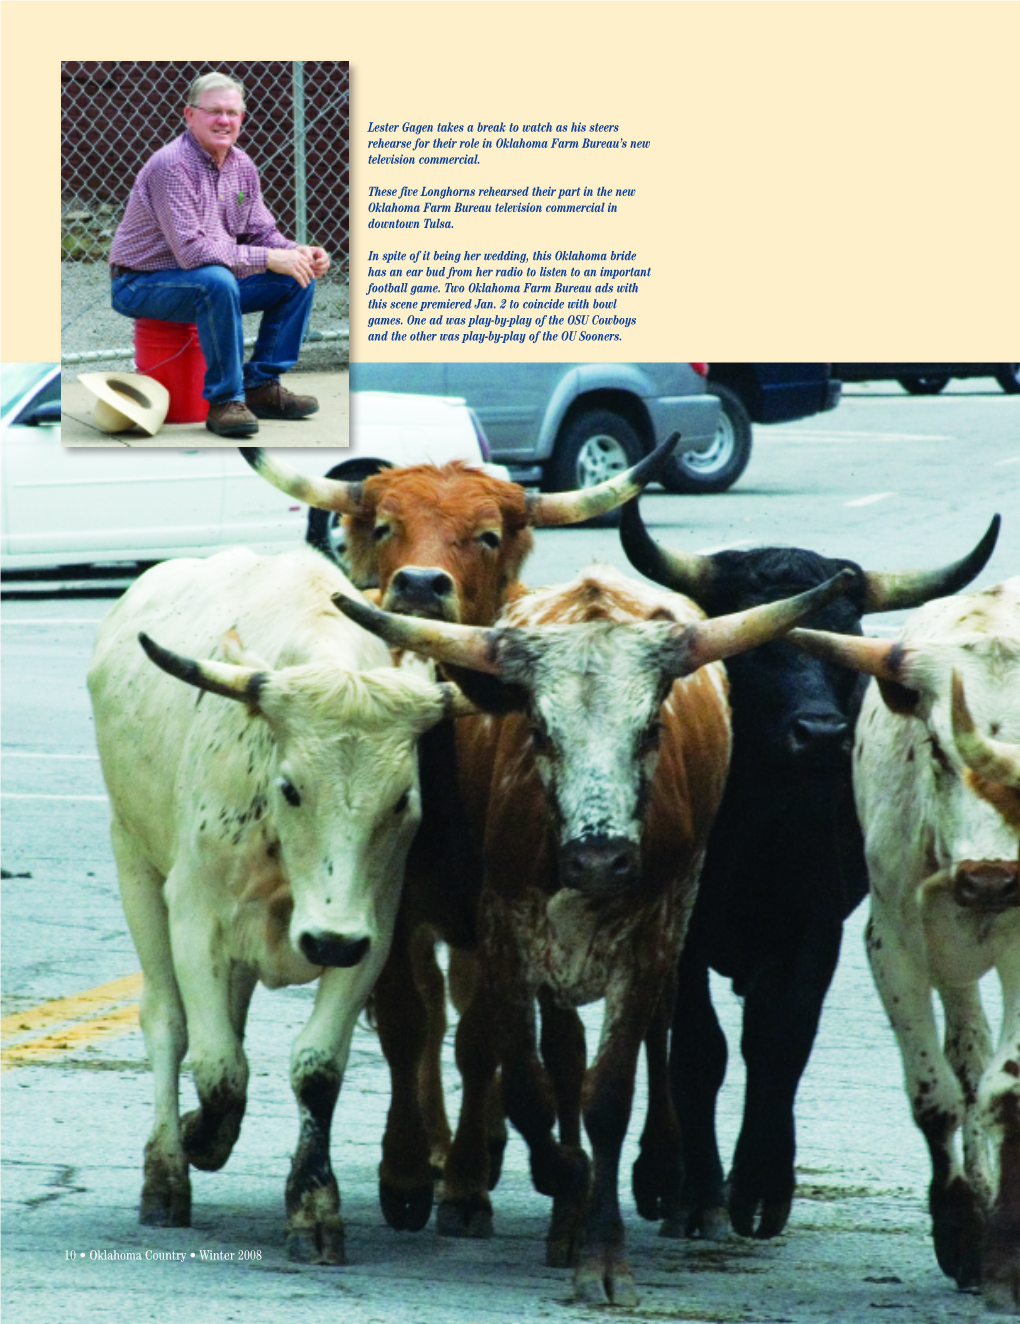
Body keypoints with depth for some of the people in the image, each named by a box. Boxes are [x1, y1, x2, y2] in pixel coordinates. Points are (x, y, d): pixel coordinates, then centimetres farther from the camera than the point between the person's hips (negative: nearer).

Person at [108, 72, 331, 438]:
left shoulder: (242, 166, 5)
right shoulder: (173, 167, -24)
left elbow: (262, 233, 10)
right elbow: (192, 250, -31)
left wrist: (299, 253, -13)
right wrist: (268, 259, -29)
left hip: (214, 281, 9)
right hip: (142, 286, -9)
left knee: (297, 279, 0)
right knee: (217, 281, -38)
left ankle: (260, 386, 4)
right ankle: (224, 400, -28)